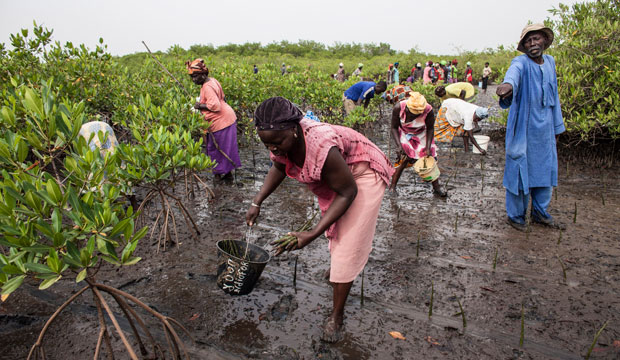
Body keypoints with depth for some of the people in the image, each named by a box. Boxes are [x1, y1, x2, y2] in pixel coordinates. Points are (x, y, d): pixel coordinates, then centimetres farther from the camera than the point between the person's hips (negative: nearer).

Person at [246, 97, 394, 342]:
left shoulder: (321, 147, -44)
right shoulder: (280, 140, -20)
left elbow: (347, 192, -31)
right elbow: (279, 168, 4)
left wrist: (313, 234, -32)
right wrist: (257, 203, -4)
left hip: (361, 176, -7)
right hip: (330, 177, 8)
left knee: (349, 242, -9)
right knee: (333, 225, 26)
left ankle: (337, 316, 6)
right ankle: (337, 268, 56)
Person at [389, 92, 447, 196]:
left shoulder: (428, 110, -29)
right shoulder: (398, 107, -30)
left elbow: (430, 128, -12)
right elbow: (394, 128, -18)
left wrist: (428, 148, -17)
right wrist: (399, 145, -27)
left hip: (421, 135, 1)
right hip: (404, 135, -1)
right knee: (404, 159, -12)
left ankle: (436, 186, 15)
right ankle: (392, 186, 1)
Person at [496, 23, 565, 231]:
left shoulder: (550, 62, 10)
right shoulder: (521, 63, -10)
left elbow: (554, 96, 18)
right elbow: (514, 73, -37)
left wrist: (557, 126, 20)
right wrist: (508, 84, -62)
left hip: (545, 129, 7)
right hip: (522, 130, -6)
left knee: (545, 171, 14)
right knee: (520, 171, 0)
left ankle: (540, 213, 31)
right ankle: (515, 216, 18)